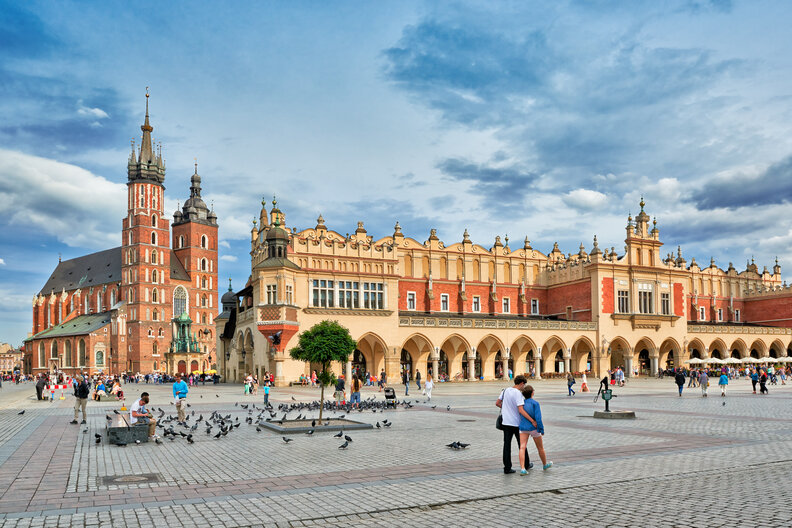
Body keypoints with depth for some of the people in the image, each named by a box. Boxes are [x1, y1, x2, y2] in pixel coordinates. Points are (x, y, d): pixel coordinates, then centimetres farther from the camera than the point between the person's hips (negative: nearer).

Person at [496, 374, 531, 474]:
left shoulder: (505, 390, 4)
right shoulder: (518, 393, -17)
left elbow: (497, 403, 12)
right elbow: (521, 410, -25)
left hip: (506, 422, 5)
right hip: (516, 422, -5)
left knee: (507, 444, 4)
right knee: (521, 444, 13)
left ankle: (507, 467, 3)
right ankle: (526, 464, 28)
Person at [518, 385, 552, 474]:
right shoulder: (535, 403, -13)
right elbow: (538, 418, -17)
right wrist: (541, 430, -11)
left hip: (523, 428, 3)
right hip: (534, 428, -3)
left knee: (522, 447, -6)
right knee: (540, 447, 18)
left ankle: (522, 468, -20)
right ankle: (545, 464, 39)